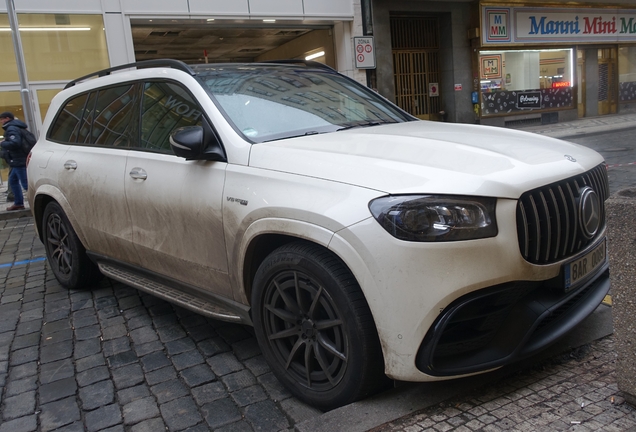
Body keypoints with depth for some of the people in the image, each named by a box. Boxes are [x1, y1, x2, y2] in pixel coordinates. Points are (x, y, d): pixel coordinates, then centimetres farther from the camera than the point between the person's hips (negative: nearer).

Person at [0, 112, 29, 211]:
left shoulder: (11, 129, -14)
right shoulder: (14, 127, 19)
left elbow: (14, 143, -28)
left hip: (20, 162, -11)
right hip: (17, 162, 11)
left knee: (26, 183, -11)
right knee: (13, 181, 19)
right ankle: (18, 203, 23)